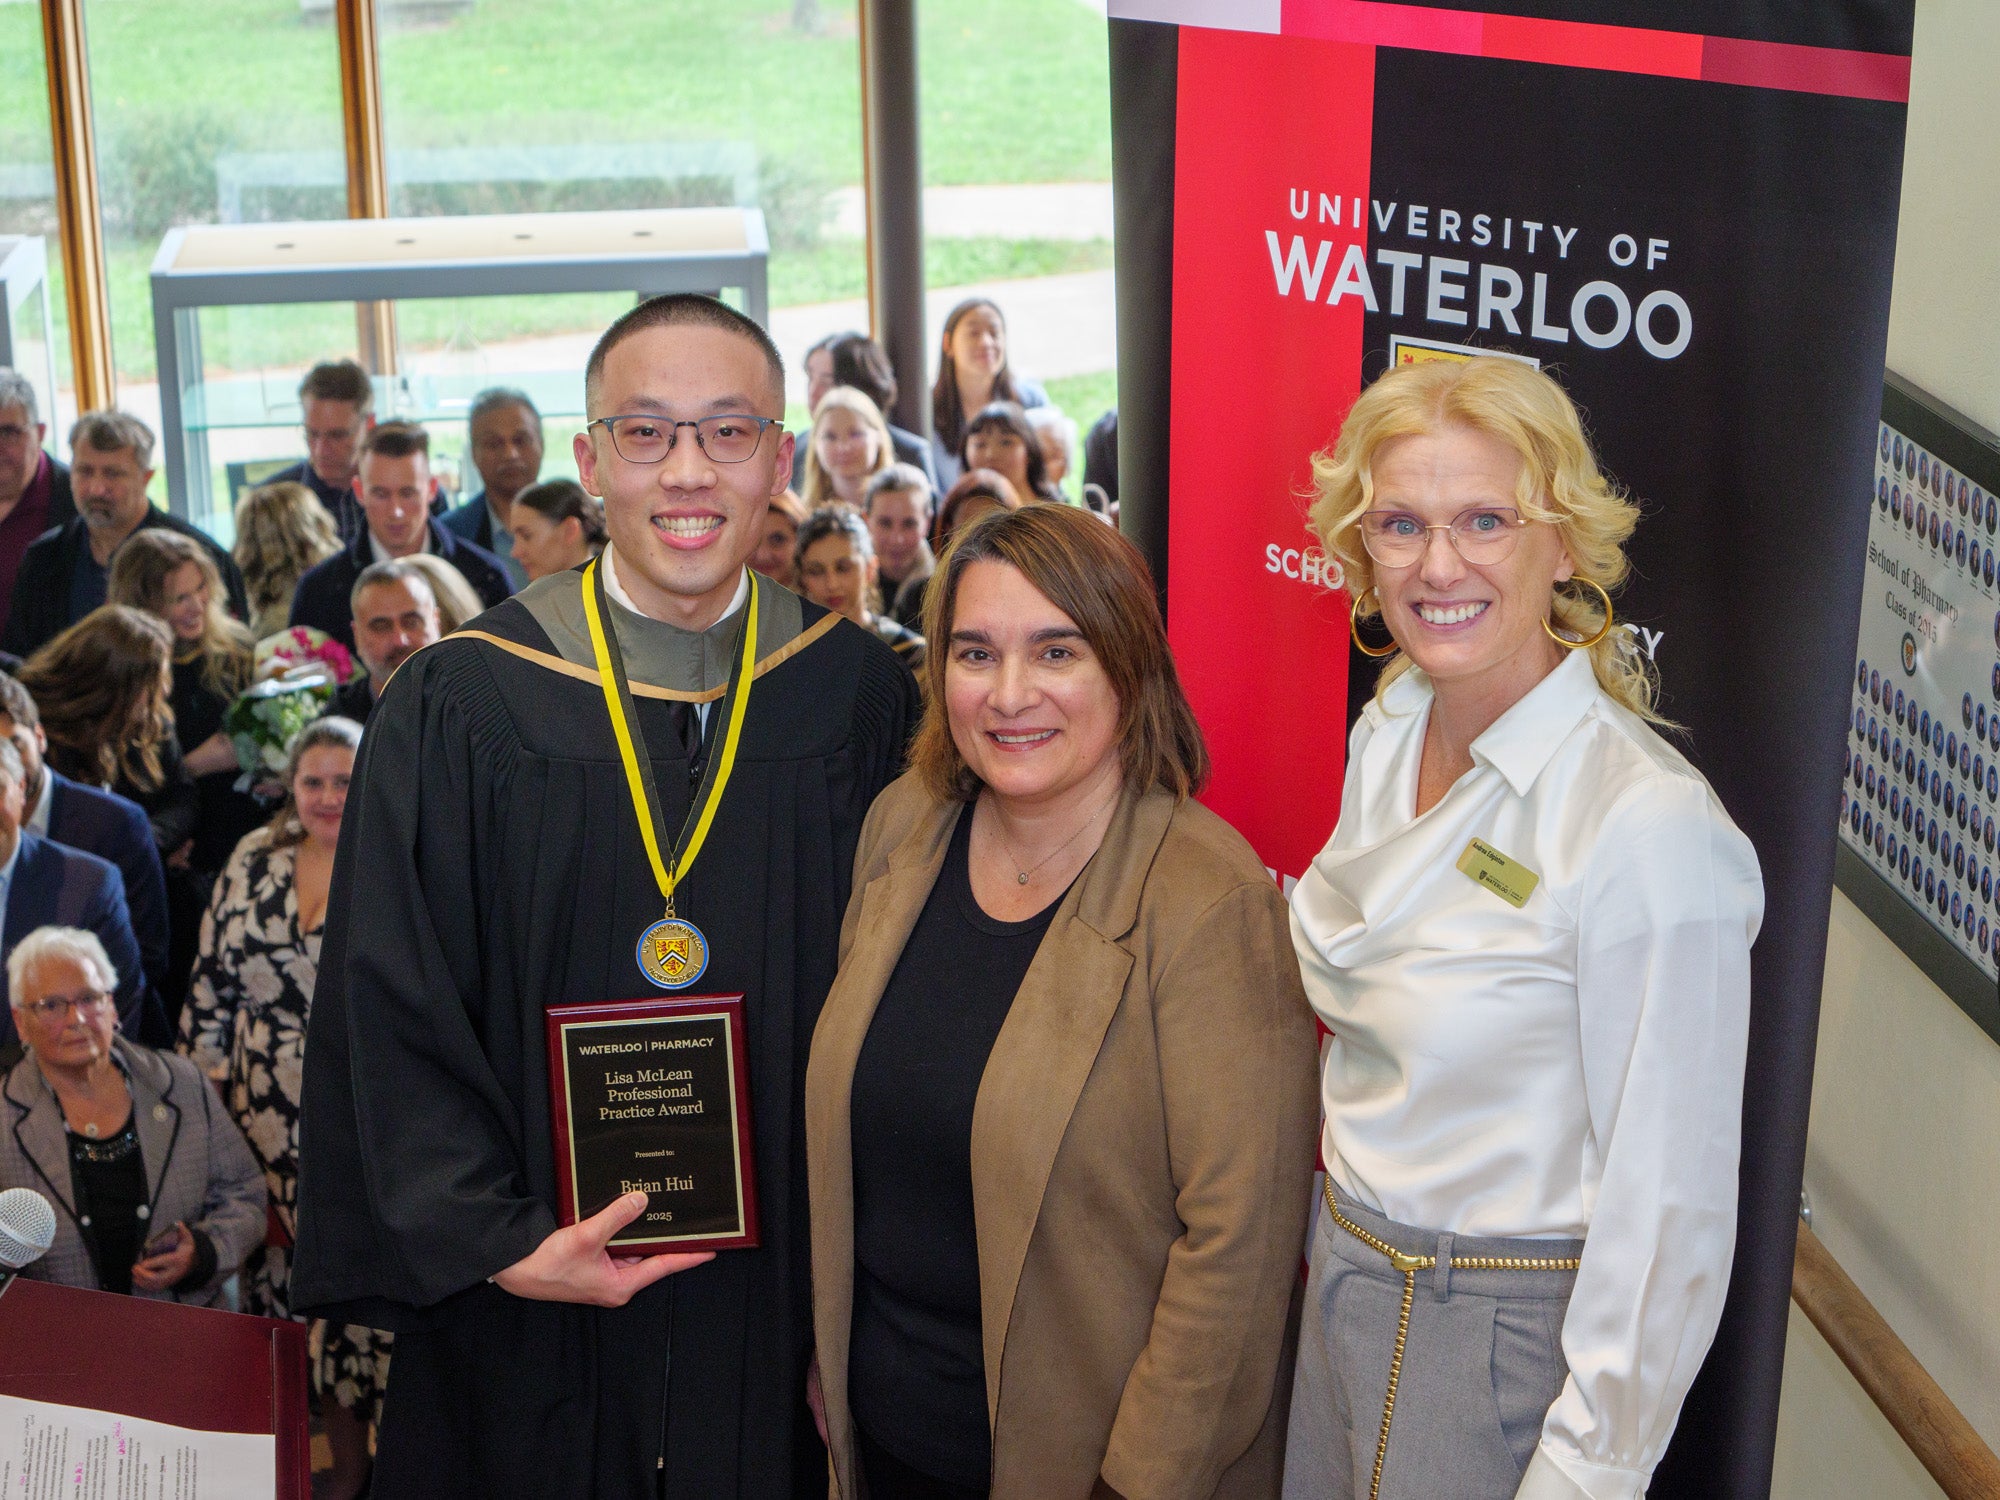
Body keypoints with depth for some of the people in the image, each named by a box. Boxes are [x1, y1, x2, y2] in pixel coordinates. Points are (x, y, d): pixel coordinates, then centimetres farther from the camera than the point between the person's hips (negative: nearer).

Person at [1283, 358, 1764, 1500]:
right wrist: (1349, 1240, 16)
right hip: (1344, 1282, 7)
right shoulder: (1386, 732, 0)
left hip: (1514, 1340, -7)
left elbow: (1670, 1207, -20)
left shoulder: (1653, 827, -24)